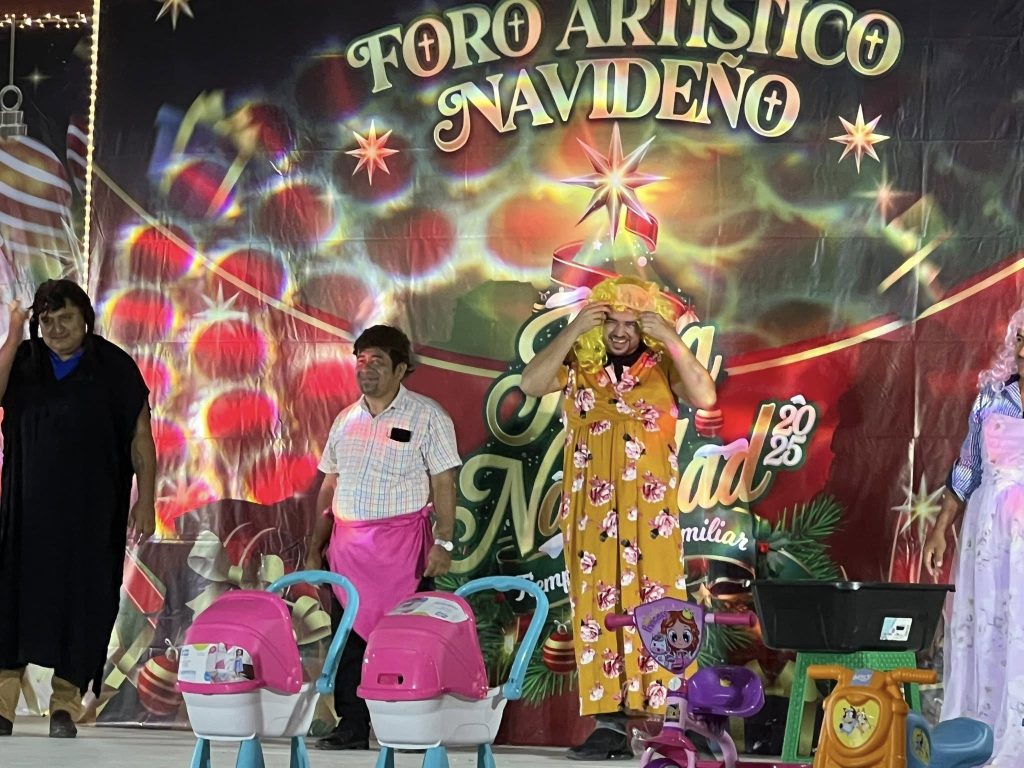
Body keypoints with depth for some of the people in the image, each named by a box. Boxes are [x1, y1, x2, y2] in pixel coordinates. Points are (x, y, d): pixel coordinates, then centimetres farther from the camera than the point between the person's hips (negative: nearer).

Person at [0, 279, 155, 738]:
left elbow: (140, 437, 1)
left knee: (80, 601, -1)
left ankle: (66, 706, 7)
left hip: (91, 511, -1)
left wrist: (145, 502, -4)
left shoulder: (113, 367, 2)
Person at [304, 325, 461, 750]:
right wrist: (315, 548, 14)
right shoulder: (346, 419, 15)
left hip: (401, 543, -5)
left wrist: (443, 542, -13)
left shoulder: (426, 416, 0)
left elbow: (444, 483, -4)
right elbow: (328, 487, 18)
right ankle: (352, 727, 10)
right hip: (347, 545, 5)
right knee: (348, 635, 4)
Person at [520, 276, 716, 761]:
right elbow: (530, 384, -9)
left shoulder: (662, 367, 3)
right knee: (598, 610, 0)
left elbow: (705, 397, -13)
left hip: (650, 511, -2)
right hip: (591, 512, 2)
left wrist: (672, 340, -17)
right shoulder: (579, 366, 6)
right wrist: (572, 332, -14)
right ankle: (610, 725, 2)